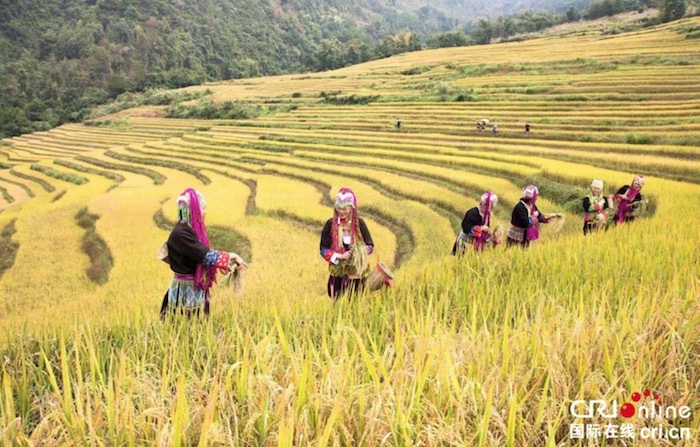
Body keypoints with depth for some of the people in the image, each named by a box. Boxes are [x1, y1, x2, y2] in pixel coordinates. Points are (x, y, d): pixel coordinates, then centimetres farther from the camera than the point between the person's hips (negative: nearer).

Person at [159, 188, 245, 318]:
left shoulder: (192, 229, 7)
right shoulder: (180, 233, -21)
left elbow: (202, 254, 14)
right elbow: (205, 255, -25)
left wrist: (223, 264, 5)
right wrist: (231, 256, -17)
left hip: (197, 288, 9)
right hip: (185, 291, -9)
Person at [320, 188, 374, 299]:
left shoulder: (359, 223, -4)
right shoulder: (330, 224, -4)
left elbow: (370, 246, 2)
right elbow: (323, 249, -2)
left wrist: (361, 252, -19)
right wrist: (339, 256, -16)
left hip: (356, 272, 0)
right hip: (338, 272, 0)